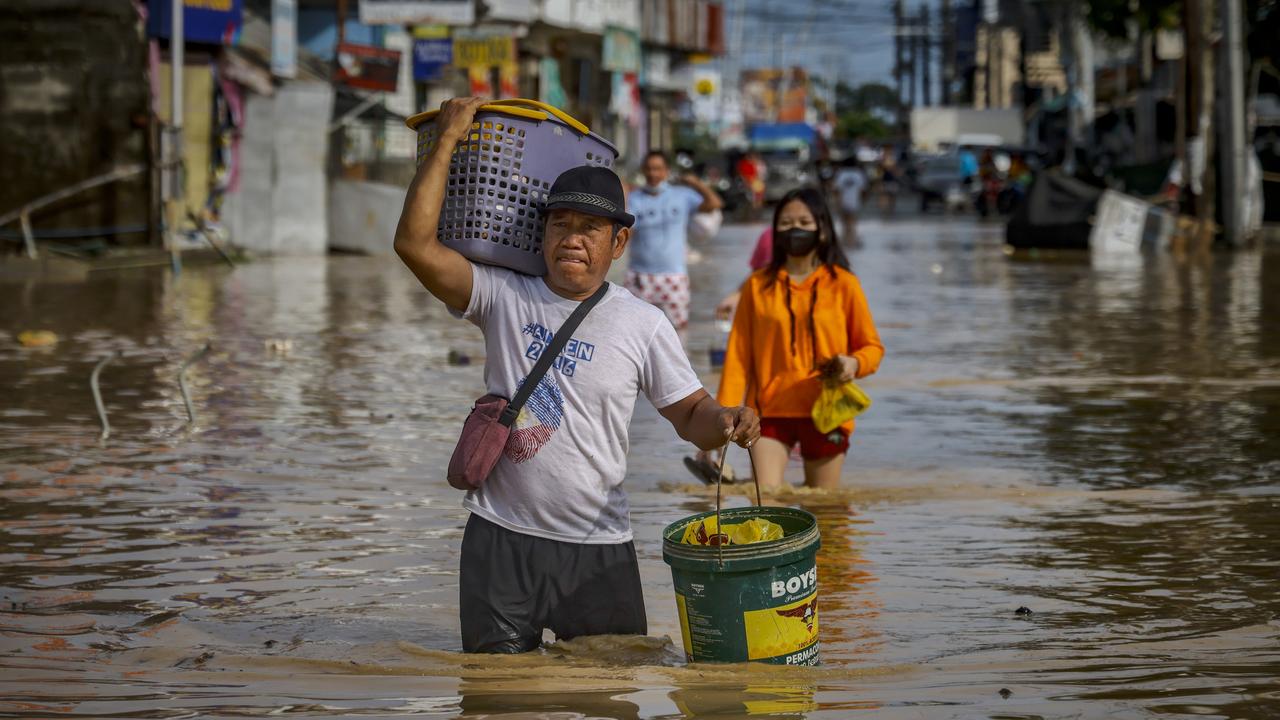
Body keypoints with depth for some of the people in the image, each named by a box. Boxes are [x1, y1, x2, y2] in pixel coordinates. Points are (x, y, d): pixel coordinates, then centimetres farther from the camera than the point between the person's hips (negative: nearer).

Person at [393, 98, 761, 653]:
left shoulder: (643, 326, 2)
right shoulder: (503, 296, 1)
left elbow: (689, 415, 7)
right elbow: (415, 242, -9)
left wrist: (726, 421, -18)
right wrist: (448, 140, -7)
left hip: (597, 546, 0)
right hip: (501, 539, 0)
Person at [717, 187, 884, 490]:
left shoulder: (843, 284, 3)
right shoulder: (758, 285, 6)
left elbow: (872, 346, 8)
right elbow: (738, 353, 6)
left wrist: (853, 363, -15)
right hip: (770, 409, 0)